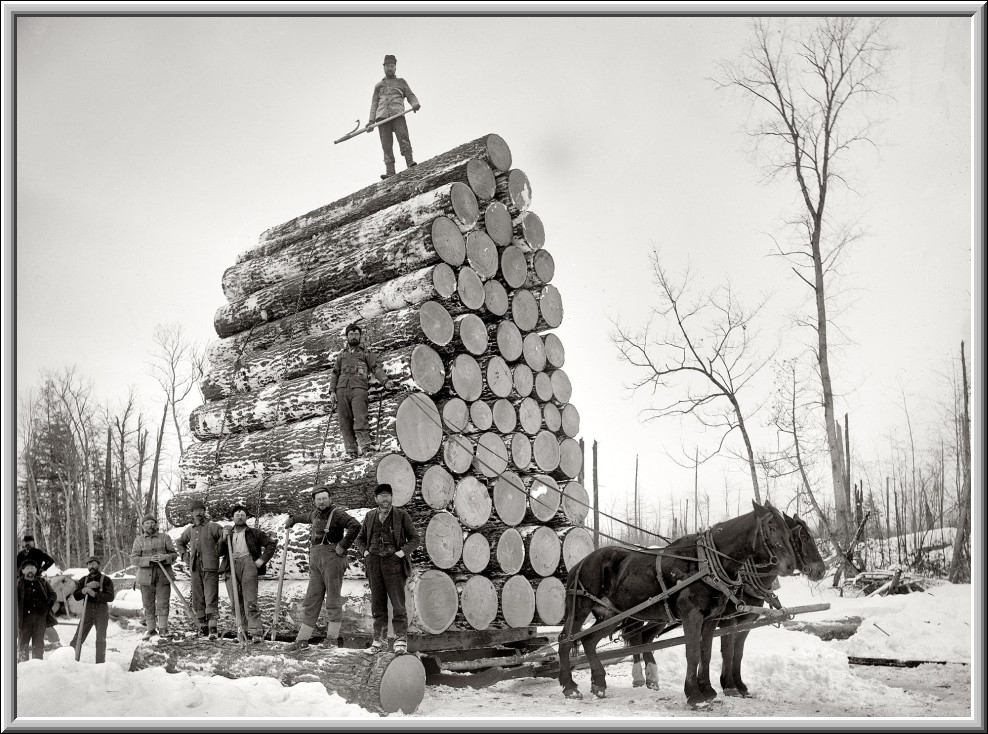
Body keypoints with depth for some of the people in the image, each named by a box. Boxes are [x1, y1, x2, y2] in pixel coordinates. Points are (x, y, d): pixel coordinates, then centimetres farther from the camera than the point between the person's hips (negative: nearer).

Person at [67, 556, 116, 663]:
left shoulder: (106, 580, 0)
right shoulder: (84, 580, 11)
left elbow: (110, 597, -11)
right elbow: (76, 596, 1)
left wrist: (94, 594, -21)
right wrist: (85, 589, -18)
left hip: (102, 611, -3)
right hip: (88, 611, 3)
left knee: (100, 640, -2)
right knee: (77, 638, -3)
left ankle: (100, 663, 5)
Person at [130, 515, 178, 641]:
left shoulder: (164, 537, 5)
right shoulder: (139, 540, 5)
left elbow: (174, 554, 5)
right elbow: (134, 559, -3)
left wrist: (165, 557, -17)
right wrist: (149, 559, -19)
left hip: (163, 575, -1)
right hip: (146, 576, 1)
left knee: (163, 603, -5)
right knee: (148, 605, 6)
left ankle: (163, 629, 1)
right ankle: (151, 629, 18)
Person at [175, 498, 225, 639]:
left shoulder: (213, 527, -3)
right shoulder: (190, 530, 14)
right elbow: (179, 543, 31)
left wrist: (218, 551, -10)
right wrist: (185, 555, 17)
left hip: (210, 568, -5)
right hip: (195, 569, 6)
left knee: (211, 598, -11)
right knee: (198, 599, 8)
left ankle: (212, 628, -15)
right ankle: (203, 626, 17)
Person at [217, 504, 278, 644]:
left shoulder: (254, 533, 15)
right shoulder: (228, 534, 24)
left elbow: (271, 543, 11)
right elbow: (219, 552, 12)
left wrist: (262, 559, 1)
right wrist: (224, 538, -3)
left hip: (248, 564, -4)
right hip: (231, 567, 4)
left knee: (250, 601, -14)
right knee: (235, 603, 2)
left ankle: (256, 632, -16)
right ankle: (245, 629, 13)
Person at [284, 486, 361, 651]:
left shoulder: (337, 513, -7)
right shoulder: (316, 514, 18)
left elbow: (355, 526, -21)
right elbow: (307, 517, 44)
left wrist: (343, 545, -17)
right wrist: (293, 519, 58)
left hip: (332, 558, -7)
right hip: (315, 560, 7)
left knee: (333, 598, -3)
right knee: (311, 599, 6)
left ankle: (332, 637, 6)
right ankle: (302, 639, 8)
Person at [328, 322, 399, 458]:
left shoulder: (367, 353, 21)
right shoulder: (341, 355, 29)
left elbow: (376, 368, 7)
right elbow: (335, 374, 23)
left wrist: (385, 381, -12)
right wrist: (332, 391, 7)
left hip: (359, 388, -3)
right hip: (342, 389, 3)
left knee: (360, 418, -22)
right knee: (345, 421, -8)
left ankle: (365, 444, -32)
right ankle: (351, 450, -12)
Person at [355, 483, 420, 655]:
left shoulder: (402, 515, 3)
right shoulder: (370, 517, 13)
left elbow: (415, 538, 4)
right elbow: (360, 539, 23)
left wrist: (402, 552, -8)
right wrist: (365, 552, 6)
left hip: (393, 562, -3)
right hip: (374, 563, 4)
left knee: (398, 603, -6)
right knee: (377, 603, 7)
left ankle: (401, 641, -2)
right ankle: (379, 640, 14)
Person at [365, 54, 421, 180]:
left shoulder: (401, 82, 25)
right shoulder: (378, 85, 28)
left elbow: (410, 95, 16)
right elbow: (374, 104, 23)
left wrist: (415, 103, -8)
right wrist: (371, 121, 10)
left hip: (397, 114, -1)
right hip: (382, 116, 1)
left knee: (403, 137, -24)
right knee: (386, 145, -10)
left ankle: (410, 162, -33)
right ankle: (390, 172, -18)